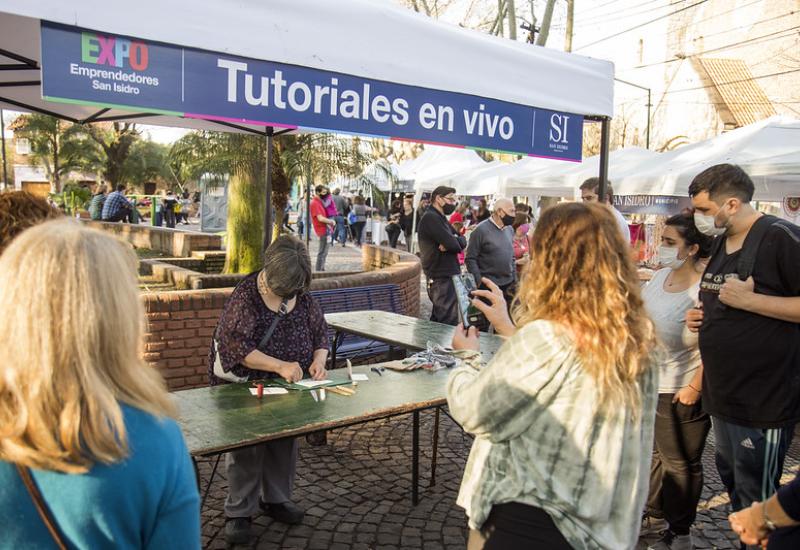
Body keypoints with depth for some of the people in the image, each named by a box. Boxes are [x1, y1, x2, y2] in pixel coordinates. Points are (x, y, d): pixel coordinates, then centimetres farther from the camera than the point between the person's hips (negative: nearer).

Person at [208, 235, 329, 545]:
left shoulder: (302, 295, -3)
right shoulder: (246, 295, -19)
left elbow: (320, 331, 5)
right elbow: (236, 344, -26)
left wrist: (319, 360, -15)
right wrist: (279, 365, -31)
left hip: (288, 385, 5)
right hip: (244, 385, -5)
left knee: (286, 439, 10)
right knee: (247, 444, -3)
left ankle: (276, 499, 31)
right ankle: (238, 512, 14)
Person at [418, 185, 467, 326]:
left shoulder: (441, 218, 19)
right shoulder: (430, 218, -13)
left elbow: (462, 241, 10)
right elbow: (453, 244, -22)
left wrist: (454, 240, -13)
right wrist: (456, 241, 1)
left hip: (447, 276, 10)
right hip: (442, 279, -10)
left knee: (437, 322, 16)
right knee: (449, 325, -8)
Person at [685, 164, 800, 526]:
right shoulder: (721, 242, 11)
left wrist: (750, 300, -24)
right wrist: (701, 317, 7)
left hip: (764, 400, -9)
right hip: (723, 394, 9)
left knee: (757, 502, 2)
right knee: (730, 477, 22)